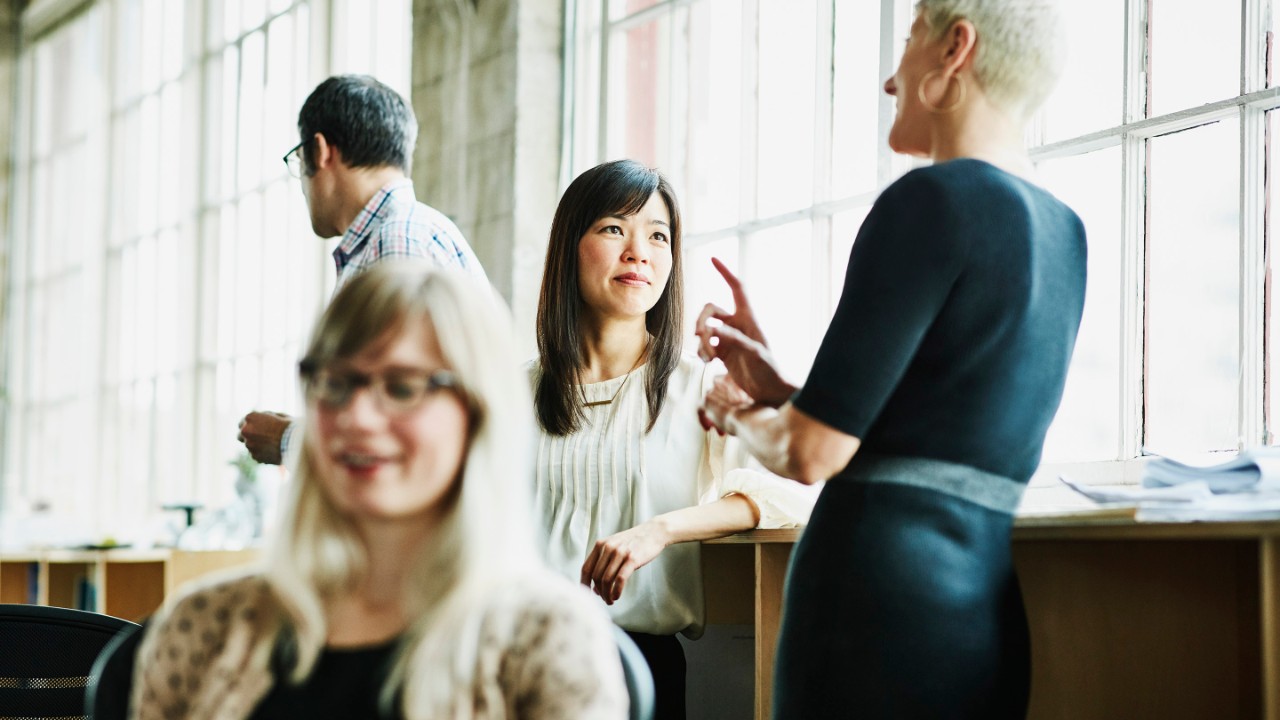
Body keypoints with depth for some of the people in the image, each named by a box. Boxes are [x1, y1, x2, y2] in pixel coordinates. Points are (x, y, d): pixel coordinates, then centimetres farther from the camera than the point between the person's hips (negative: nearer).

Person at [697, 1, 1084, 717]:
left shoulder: (934, 199, -10)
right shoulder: (1063, 233, 15)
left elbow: (813, 451, -11)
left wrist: (738, 417, 10)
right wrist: (777, 387, 15)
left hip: (882, 585, -8)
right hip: (988, 613, 8)